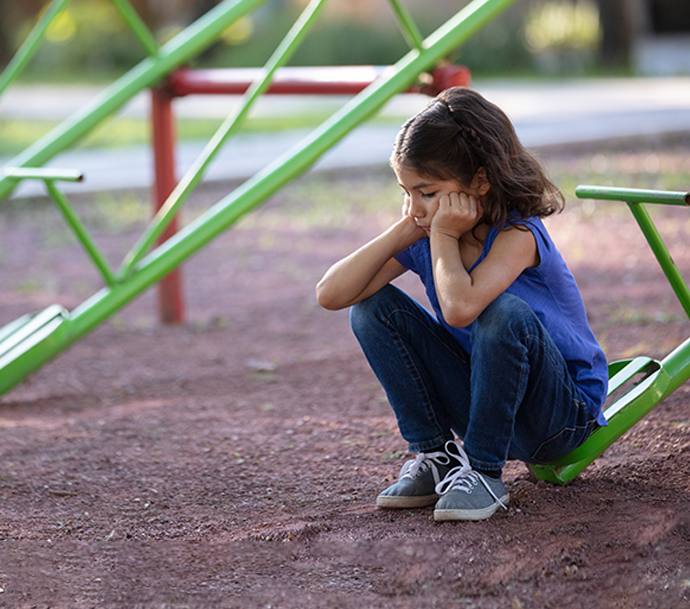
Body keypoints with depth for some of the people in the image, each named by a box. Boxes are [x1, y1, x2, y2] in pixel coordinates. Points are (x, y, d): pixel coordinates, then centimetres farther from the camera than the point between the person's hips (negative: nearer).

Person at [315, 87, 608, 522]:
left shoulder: (517, 234, -24)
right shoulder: (426, 236, -4)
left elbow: (459, 307, -43)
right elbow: (331, 295, -11)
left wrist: (443, 236, -27)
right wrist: (402, 233, -15)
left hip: (563, 414, -6)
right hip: (480, 401, 6)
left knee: (505, 312, -37)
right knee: (373, 307, -8)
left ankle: (484, 472, -21)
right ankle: (436, 457, -3)